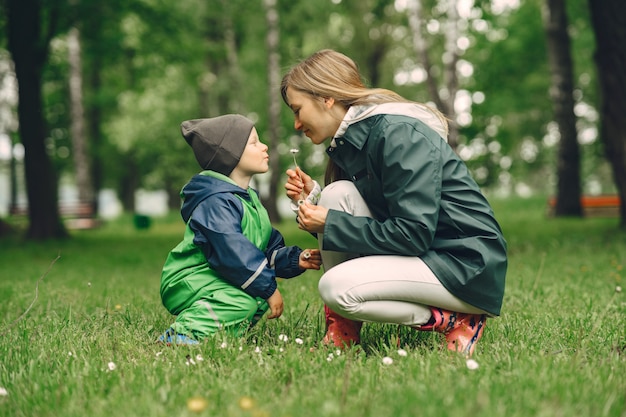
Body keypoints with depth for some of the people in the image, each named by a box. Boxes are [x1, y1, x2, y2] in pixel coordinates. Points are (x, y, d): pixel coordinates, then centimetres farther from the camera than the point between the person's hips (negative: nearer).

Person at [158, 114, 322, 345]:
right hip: (189, 281, -10)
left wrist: (295, 259, -1)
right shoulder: (216, 202, -20)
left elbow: (270, 248, 17)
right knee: (242, 303, -29)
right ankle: (183, 334, -23)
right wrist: (269, 288, -22)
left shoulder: (248, 199, 15)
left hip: (216, 280, 10)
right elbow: (232, 253, -27)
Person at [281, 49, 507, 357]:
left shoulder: (398, 134, -19)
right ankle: (342, 332, -5)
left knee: (336, 287, -23)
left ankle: (454, 320, -5)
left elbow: (414, 234, -25)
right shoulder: (350, 140, 10)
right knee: (338, 194, -9)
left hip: (469, 268, -9)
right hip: (420, 253, 9)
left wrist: (331, 224, -18)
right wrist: (312, 198, -2)